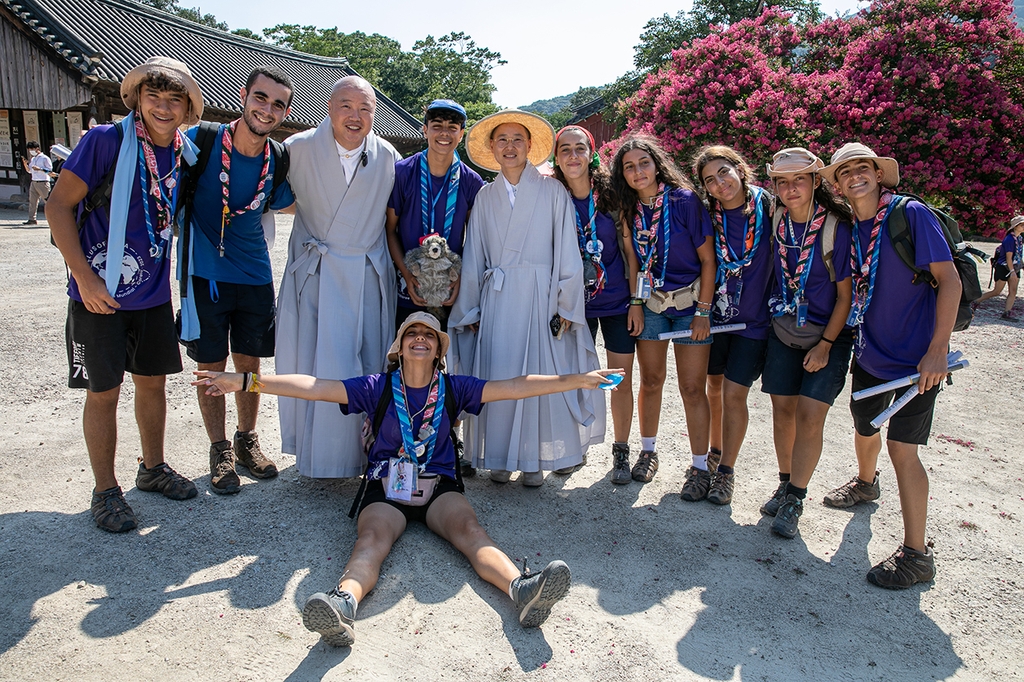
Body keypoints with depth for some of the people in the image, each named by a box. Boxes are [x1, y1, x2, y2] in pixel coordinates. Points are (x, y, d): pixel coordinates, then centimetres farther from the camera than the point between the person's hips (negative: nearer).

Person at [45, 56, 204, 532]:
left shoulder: (186, 154, 2)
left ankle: (153, 469, 34)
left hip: (153, 292, 5)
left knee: (152, 381, 15)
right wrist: (84, 277, -16)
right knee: (104, 391, 4)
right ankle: (105, 491, 19)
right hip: (100, 293, -5)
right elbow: (59, 206, -12)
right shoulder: (105, 141, -14)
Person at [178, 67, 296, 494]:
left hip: (255, 276, 3)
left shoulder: (278, 160, -2)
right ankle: (219, 450, 23)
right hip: (206, 274, -3)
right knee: (211, 366, 6)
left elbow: (290, 205, 17)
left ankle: (247, 440, 31)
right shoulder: (202, 142, -14)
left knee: (249, 362, 12)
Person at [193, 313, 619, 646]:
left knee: (468, 528, -29)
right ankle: (343, 604, -60)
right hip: (386, 487, 0)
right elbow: (314, 387, 0)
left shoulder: (453, 388, 9)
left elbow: (514, 387, 3)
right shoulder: (377, 388, 7)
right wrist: (244, 382, -7)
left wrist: (577, 380, -3)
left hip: (439, 486, 1)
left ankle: (522, 591, -53)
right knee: (372, 538, -31)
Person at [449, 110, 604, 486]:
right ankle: (499, 456, 13)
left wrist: (564, 307, -6)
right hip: (496, 299, 2)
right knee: (496, 374, 0)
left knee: (540, 374, -2)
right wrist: (471, 310, 9)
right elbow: (473, 258, 13)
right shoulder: (485, 196, 12)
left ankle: (535, 459, 11)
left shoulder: (553, 191, 4)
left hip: (540, 296, -2)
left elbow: (567, 253, 1)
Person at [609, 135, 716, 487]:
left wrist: (703, 312, -11)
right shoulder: (630, 208, 0)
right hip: (650, 302, 4)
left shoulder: (685, 200, -13)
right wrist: (635, 303, 2)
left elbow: (708, 259, -11)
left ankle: (700, 465, 9)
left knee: (693, 388, -2)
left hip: (690, 302, -4)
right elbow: (633, 255, 7)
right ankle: (648, 451, 26)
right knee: (650, 380, 10)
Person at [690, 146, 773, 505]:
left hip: (754, 317, -3)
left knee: (734, 393, -2)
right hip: (715, 313, 3)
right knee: (714, 388, 12)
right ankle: (713, 456, 33)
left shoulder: (767, 206, -9)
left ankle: (726, 469, 15)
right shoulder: (708, 216, -2)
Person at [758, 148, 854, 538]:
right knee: (783, 409, 5)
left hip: (828, 334, -4)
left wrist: (826, 344, -12)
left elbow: (846, 294, -11)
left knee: (810, 414, -9)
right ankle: (786, 485, 23)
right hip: (783, 331, 4)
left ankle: (794, 500, 4)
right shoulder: (775, 222, -4)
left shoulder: (837, 228, -16)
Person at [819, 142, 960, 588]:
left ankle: (916, 555, 4)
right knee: (865, 429, 23)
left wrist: (937, 350, -19)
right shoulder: (846, 228, 4)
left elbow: (950, 280, -15)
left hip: (916, 357, -6)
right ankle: (865, 484, 54)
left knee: (902, 450, -8)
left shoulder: (912, 214, -13)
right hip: (869, 352, 6)